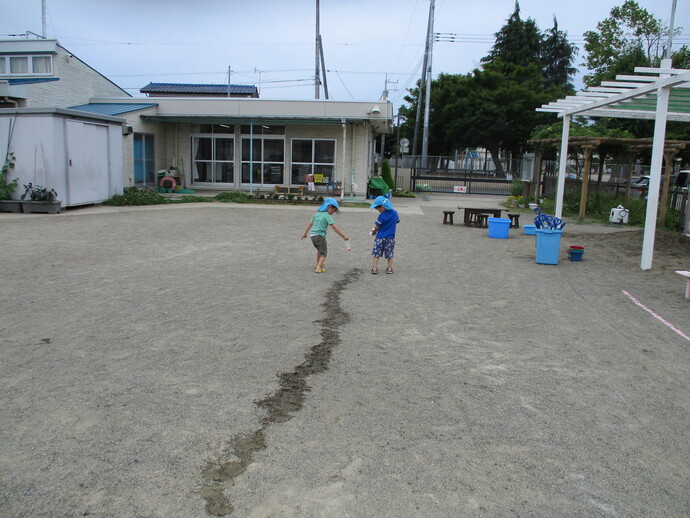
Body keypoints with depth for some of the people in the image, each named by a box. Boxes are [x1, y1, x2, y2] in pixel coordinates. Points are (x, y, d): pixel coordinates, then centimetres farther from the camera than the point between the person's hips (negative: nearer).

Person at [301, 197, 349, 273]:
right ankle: (318, 268, -12)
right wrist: (343, 236, -14)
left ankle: (318, 263, 44)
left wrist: (305, 233, 30)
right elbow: (335, 228, -14)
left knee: (319, 249, 31)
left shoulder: (317, 214, 14)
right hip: (320, 236, -7)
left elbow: (310, 223, 20)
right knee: (323, 253, 4)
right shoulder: (327, 216, -7)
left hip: (312, 236, 7)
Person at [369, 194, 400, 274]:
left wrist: (373, 232, 11)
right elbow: (397, 221, 16)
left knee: (376, 253, 7)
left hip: (380, 237, -5)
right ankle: (390, 269, 19)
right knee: (389, 254, 15)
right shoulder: (395, 212, -2)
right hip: (391, 238, 5)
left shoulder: (382, 216, -19)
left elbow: (376, 227, -9)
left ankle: (374, 268, 6)